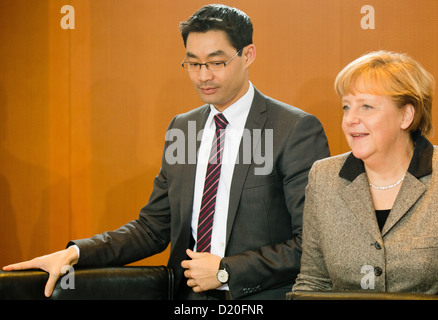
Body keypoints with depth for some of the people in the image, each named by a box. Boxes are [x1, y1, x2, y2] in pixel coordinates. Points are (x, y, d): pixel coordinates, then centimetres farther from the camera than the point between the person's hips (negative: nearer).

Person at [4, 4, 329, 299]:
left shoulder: (298, 129, -5)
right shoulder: (181, 128, 15)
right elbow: (153, 227, 16)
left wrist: (226, 271, -11)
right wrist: (75, 253, 2)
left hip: (259, 299, -5)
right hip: (191, 297, 5)